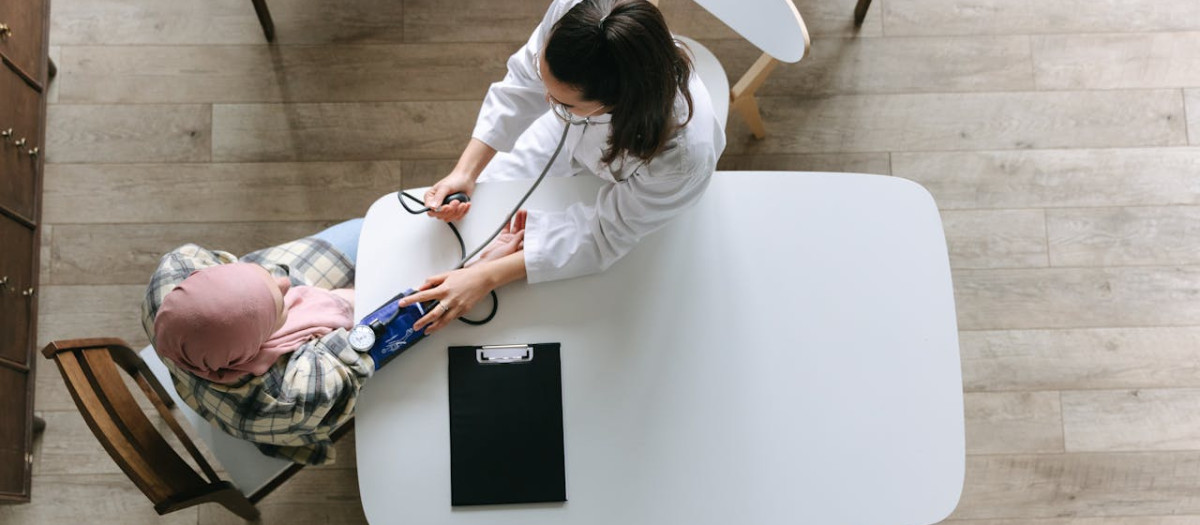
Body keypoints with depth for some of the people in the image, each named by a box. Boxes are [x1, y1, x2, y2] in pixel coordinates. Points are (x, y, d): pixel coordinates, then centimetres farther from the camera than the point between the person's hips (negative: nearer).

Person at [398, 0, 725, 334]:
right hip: (570, 132, 3)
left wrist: (486, 278, -34)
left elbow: (605, 237, -32)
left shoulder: (682, 156, -47)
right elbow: (523, 82, -19)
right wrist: (465, 172, -25)